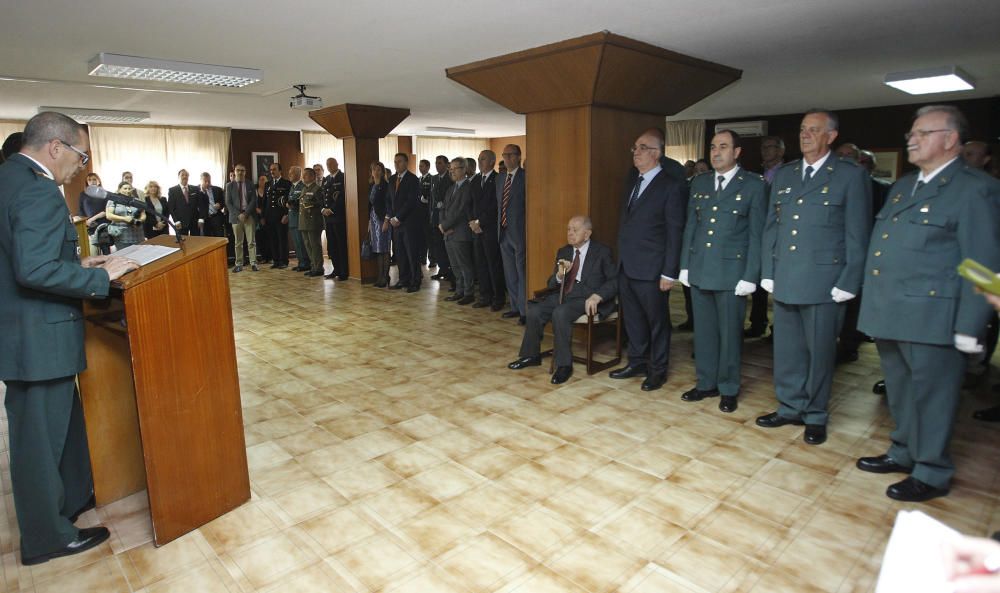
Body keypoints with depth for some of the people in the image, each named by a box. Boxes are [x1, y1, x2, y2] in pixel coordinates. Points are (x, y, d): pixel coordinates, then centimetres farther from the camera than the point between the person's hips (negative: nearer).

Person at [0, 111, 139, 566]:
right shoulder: (38, 191, -21)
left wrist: (76, 264, 10)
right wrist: (101, 276, -20)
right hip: (38, 337, -10)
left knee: (62, 423, 24)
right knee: (40, 437, 6)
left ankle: (74, 498, 42)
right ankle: (46, 537, 23)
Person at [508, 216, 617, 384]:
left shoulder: (602, 251, -1)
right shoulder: (563, 252, 15)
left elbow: (615, 281, -7)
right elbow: (551, 284, 14)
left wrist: (596, 296, -24)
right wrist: (559, 275, -10)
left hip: (587, 298, -5)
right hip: (564, 294, 6)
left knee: (560, 313, -33)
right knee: (534, 311, -18)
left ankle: (564, 364, -20)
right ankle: (531, 355, 2)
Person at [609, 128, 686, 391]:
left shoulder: (671, 186, -9)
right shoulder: (632, 184, 15)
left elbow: (675, 232, -11)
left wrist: (669, 273, -14)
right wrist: (621, 260, 11)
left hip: (651, 270, -7)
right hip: (626, 267, 7)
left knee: (657, 320, 7)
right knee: (632, 318, 16)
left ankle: (657, 370, 22)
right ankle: (637, 362, 31)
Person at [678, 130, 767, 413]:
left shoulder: (754, 185, -3)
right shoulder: (699, 183, 10)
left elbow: (756, 234, -5)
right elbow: (690, 226, 11)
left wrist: (750, 276, -10)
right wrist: (684, 266, 7)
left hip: (731, 272, -4)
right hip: (699, 271, 4)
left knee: (729, 333, 6)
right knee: (703, 331, 11)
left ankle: (728, 389, 21)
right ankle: (706, 383, 26)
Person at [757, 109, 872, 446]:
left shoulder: (850, 176, -2)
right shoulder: (783, 175, 12)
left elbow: (857, 235, -5)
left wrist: (848, 283, -9)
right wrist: (768, 273, 7)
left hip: (824, 284, -4)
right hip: (784, 282, 5)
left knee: (820, 352, 6)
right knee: (786, 350, 12)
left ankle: (815, 416, 22)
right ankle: (790, 408, 28)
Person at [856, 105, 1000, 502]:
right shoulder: (903, 186, 16)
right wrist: (873, 305, 14)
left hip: (931, 317, -8)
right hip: (889, 314, 8)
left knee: (931, 394, 4)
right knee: (899, 391, 19)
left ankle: (931, 473, 19)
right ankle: (903, 453, 36)